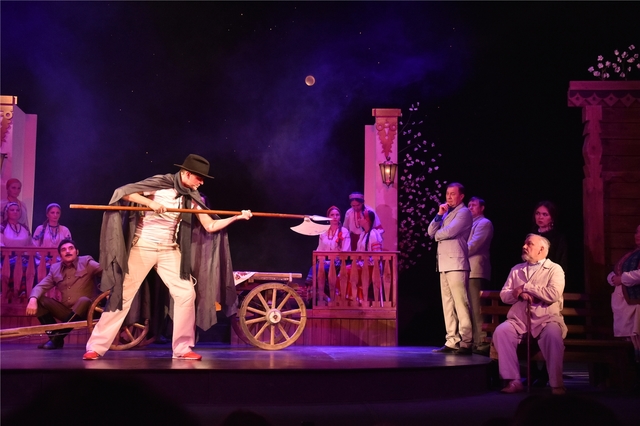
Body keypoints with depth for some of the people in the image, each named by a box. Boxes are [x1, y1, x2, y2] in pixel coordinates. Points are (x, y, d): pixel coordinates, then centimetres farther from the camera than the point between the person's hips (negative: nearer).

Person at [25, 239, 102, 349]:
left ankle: (58, 336, -26)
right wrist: (33, 299, -23)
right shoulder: (55, 268, 8)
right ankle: (55, 337, -11)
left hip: (86, 311, -4)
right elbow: (41, 286, 0)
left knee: (84, 300, -36)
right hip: (66, 311, 4)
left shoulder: (86, 262, -3)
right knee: (39, 300, -11)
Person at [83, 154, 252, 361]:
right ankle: (96, 347, 6)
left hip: (169, 250, 5)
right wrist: (150, 203, -28)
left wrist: (237, 216, -7)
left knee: (186, 293, -5)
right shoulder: (159, 183, -10)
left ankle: (182, 348, 6)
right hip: (142, 246, -5)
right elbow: (122, 192, -16)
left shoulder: (192, 197, 3)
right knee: (123, 295, -3)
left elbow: (210, 226, 2)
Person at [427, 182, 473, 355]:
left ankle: (465, 343, -11)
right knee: (448, 305, 6)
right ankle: (452, 341, 8)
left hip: (456, 264, -9)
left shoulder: (464, 212, -3)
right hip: (444, 264, 9)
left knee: (460, 304, -11)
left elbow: (448, 232, -17)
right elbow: (431, 232, 14)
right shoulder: (447, 213, 22)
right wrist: (439, 214, 2)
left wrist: (437, 235, 4)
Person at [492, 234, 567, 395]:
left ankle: (556, 384, -24)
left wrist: (524, 287, -7)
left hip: (546, 319, -3)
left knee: (553, 335, -36)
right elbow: (504, 295, 11)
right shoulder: (516, 270, 19)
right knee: (500, 331, -26)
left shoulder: (554, 269, 5)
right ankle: (513, 380, -24)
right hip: (519, 319, 4)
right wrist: (520, 294, -11)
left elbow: (553, 294, -12)